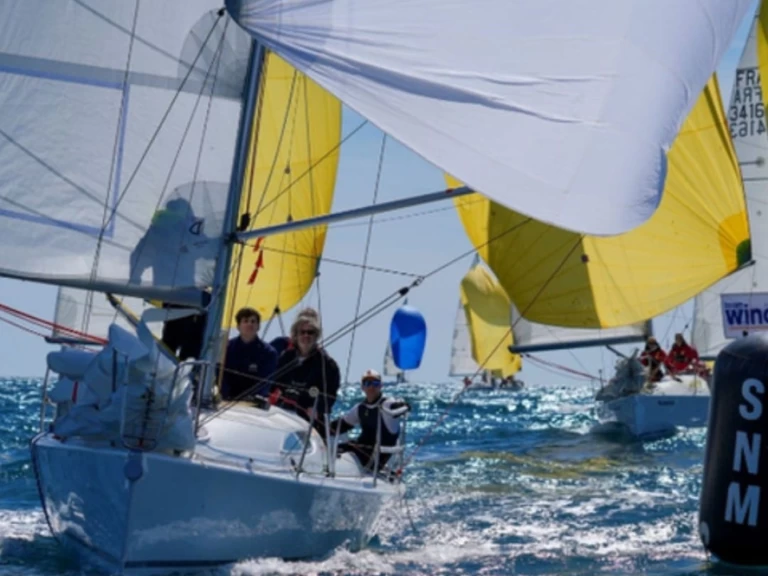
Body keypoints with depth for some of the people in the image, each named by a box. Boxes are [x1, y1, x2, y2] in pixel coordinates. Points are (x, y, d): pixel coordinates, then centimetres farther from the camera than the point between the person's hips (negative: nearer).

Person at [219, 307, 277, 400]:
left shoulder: (269, 352, -3)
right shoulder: (227, 348, 2)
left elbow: (265, 383, -8)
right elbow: (222, 376, -2)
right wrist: (227, 399, -17)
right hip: (229, 401, 1)